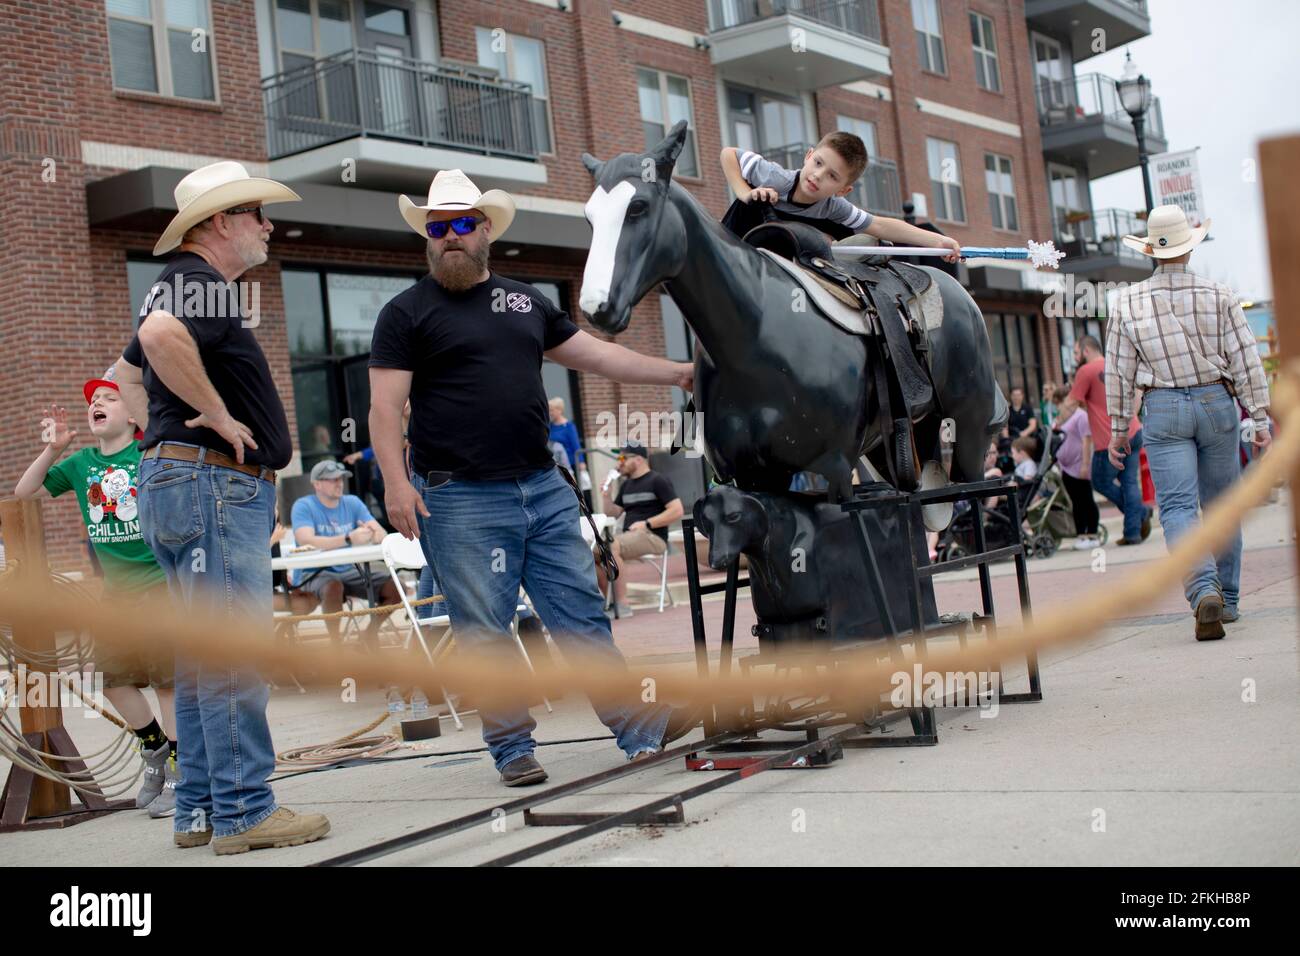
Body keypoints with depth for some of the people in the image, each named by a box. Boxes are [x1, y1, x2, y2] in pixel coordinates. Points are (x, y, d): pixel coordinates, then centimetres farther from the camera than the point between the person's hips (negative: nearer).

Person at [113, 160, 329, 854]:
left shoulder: (183, 285, 21)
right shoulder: (203, 284, -12)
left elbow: (128, 373, 33)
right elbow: (159, 335, -35)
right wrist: (216, 414, -24)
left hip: (174, 480, 11)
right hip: (214, 483, -11)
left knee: (202, 657, 13)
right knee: (233, 656, -8)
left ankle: (200, 809, 19)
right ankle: (243, 812, -5)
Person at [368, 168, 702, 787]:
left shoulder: (526, 301, 17)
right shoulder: (407, 313, 1)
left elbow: (596, 354, 19)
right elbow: (385, 406, -6)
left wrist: (675, 373, 14)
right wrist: (396, 482, -19)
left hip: (544, 487, 5)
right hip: (460, 500, -4)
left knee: (582, 614, 6)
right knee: (484, 631, 1)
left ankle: (638, 728, 10)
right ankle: (512, 747, 12)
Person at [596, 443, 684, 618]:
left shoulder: (657, 481, -1)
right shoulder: (626, 485, 22)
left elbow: (677, 511, -11)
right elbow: (613, 513, 25)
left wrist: (647, 524, -15)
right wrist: (607, 497, 5)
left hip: (653, 537, -8)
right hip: (628, 536, 8)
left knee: (610, 547, -32)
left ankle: (622, 604, -30)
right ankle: (610, 600, -10)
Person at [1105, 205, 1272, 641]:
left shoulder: (1129, 302, -2)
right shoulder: (1218, 295, -3)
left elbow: (1119, 372, 0)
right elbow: (1247, 362, -4)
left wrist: (1118, 430, 7)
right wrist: (1260, 420, 2)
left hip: (1163, 410, -1)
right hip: (1216, 404, 1)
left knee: (1177, 507, -6)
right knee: (1221, 503, 13)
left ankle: (1204, 592, -27)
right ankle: (1227, 599, 21)